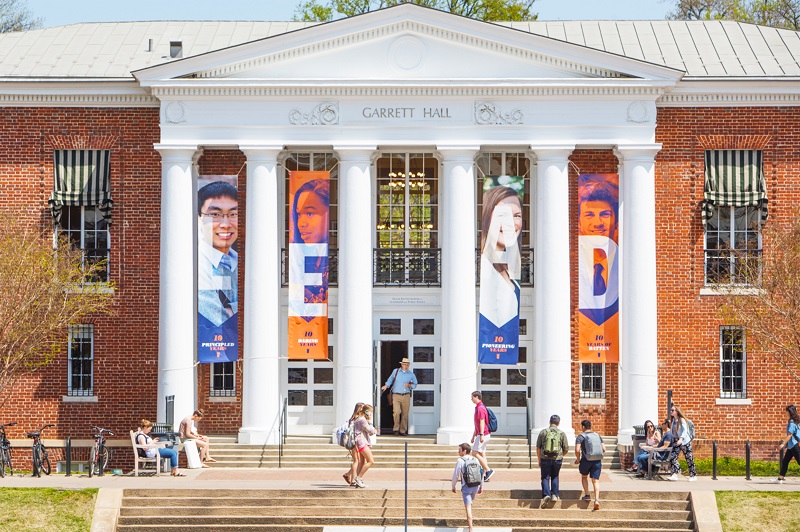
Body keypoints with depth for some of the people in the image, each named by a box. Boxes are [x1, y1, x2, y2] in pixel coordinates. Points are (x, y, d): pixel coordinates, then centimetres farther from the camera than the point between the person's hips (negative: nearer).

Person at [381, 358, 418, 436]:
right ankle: (396, 428, -5)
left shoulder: (411, 374, 9)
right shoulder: (396, 371, 8)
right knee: (396, 412, -19)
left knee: (405, 414, 1)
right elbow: (390, 379, 19)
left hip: (406, 396, 2)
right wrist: (386, 386, 3)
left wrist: (409, 385, -4)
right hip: (396, 396, -2)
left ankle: (403, 431, 9)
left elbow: (414, 385, 16)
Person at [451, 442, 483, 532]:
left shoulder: (460, 461, -10)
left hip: (466, 487, -6)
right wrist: (481, 486, 18)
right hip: (476, 486, 6)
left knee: (468, 508, -4)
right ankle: (469, 524, 38)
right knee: (470, 503, 27)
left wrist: (453, 486, 4)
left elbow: (456, 475, -9)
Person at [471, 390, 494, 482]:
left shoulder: (480, 408, -14)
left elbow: (482, 422, -22)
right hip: (480, 434, 10)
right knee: (481, 454, 7)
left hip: (483, 434, -10)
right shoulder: (478, 407, 19)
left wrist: (481, 435, -28)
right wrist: (474, 436, 29)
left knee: (475, 453, -12)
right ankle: (485, 475, 6)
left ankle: (488, 471, -13)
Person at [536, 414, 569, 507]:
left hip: (545, 458, -1)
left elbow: (538, 448, 4)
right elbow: (566, 449, 4)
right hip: (557, 459, 1)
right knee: (555, 477, 18)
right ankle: (555, 494, 13)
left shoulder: (543, 432, 1)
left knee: (545, 478, 3)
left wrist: (539, 460, 14)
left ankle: (546, 494, -14)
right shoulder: (562, 433, 2)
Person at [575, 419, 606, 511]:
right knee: (596, 481, 3)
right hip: (597, 461, 3)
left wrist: (578, 459, 4)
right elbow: (604, 449, 7)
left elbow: (577, 450, -13)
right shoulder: (597, 435, 11)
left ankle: (587, 495, 18)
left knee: (584, 476, 24)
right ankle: (597, 499, -13)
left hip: (586, 460, -3)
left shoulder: (580, 436, -3)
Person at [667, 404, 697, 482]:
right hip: (676, 441, 7)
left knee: (689, 458, 1)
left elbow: (685, 430, -20)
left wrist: (681, 439, -31)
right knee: (672, 457, -9)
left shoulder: (681, 420, -11)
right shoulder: (673, 420, 10)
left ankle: (693, 475, 10)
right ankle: (674, 474, -12)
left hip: (685, 441, -7)